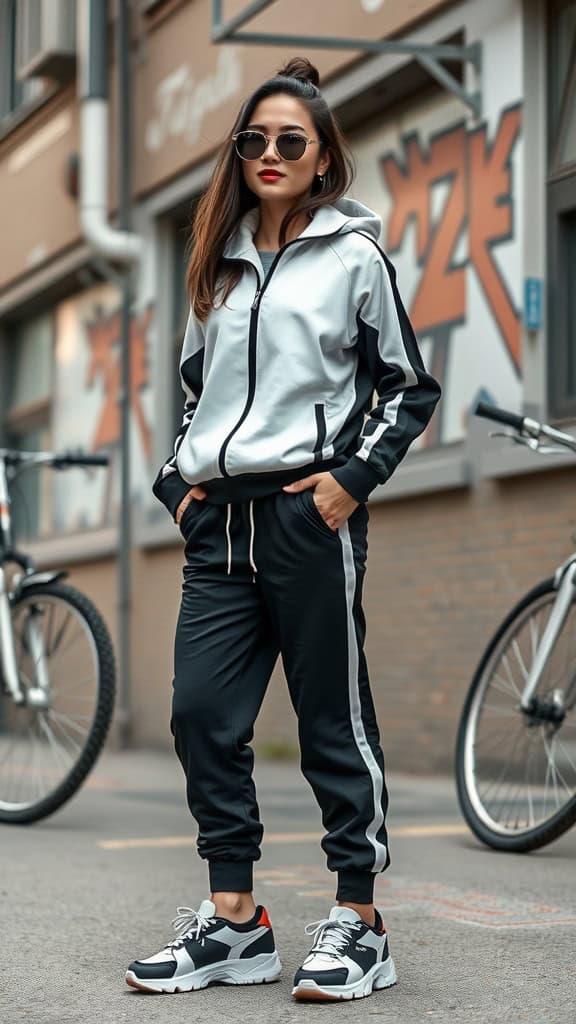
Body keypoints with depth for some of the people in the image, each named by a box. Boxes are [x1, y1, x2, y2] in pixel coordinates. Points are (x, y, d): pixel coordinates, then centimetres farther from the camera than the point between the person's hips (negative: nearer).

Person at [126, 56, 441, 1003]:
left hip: (310, 513, -5)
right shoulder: (218, 261, 17)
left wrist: (353, 476, -8)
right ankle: (233, 920, 9)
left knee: (334, 719, 0)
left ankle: (357, 923, 9)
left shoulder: (354, 254, 2)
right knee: (201, 712, 0)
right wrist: (180, 479, 12)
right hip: (219, 519, 5)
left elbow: (410, 387, 2)